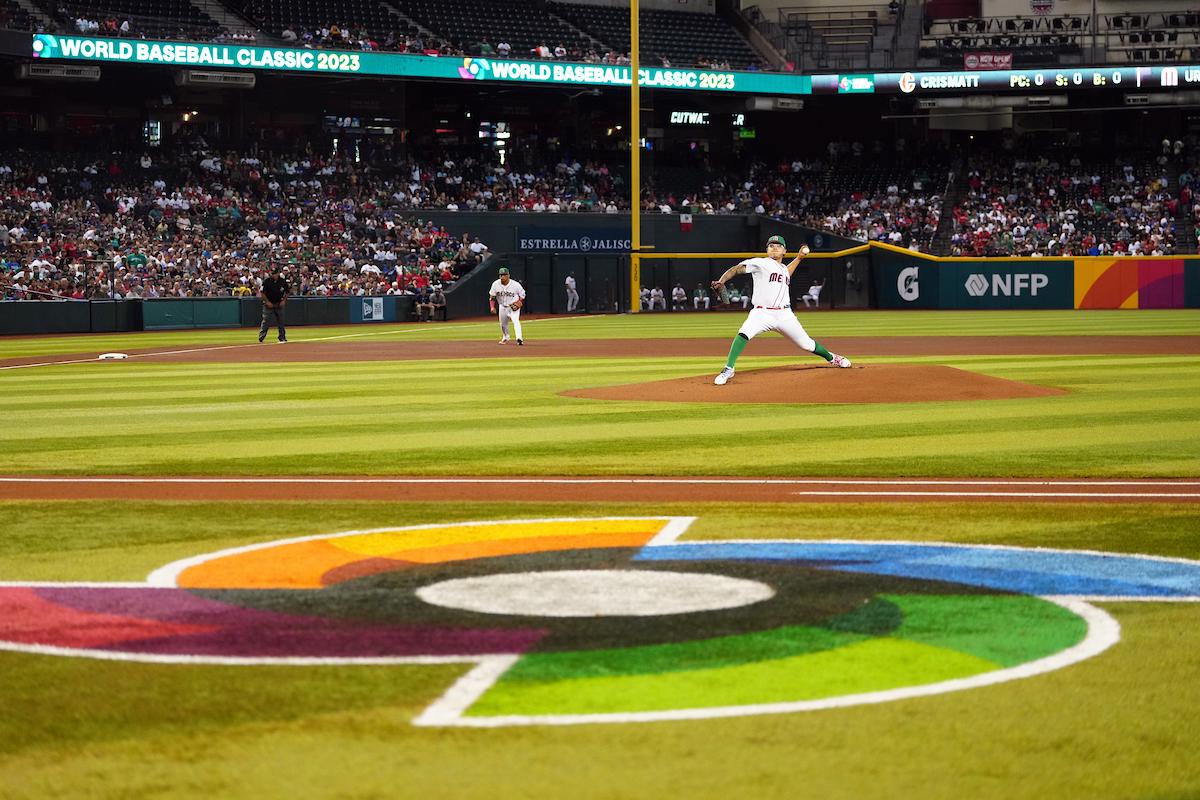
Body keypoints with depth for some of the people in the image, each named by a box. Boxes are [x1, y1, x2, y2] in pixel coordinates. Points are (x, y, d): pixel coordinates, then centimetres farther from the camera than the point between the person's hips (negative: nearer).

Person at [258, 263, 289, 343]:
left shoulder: (283, 281, 1)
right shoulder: (267, 281, -8)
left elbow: (286, 292, 11)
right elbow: (262, 293, -5)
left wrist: (284, 300, -3)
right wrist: (267, 301, -13)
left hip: (279, 305, 3)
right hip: (269, 304, -3)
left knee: (280, 321, 8)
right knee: (266, 321, -10)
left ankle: (282, 337, 17)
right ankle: (261, 335, -9)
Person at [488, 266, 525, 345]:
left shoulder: (515, 284, -20)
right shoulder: (496, 284, -13)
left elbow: (522, 295, -3)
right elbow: (492, 296, 0)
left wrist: (520, 302, -21)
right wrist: (492, 307, -13)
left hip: (514, 306, -4)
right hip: (502, 306, 4)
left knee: (515, 321, -25)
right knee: (503, 324, 16)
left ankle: (519, 338, -36)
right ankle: (505, 338, 41)